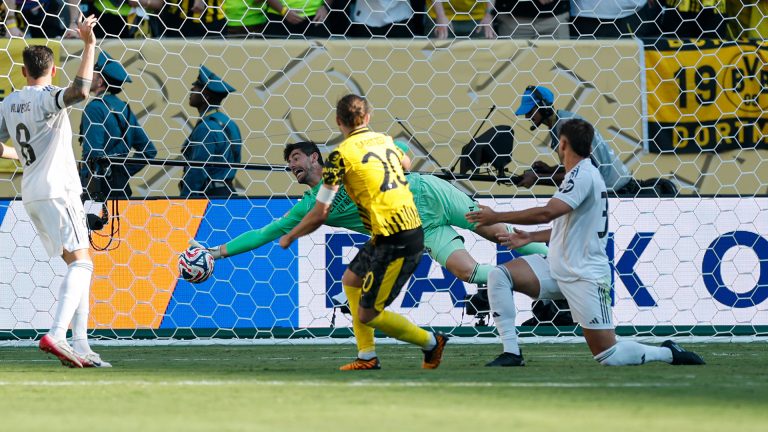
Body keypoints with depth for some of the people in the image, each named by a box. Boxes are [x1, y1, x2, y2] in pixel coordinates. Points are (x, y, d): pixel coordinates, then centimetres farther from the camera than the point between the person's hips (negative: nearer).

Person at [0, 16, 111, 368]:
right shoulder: (47, 98, -11)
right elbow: (80, 91, -31)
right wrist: (89, 46, -25)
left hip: (31, 194, 8)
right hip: (56, 189, -8)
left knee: (77, 265, 11)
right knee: (80, 262, -13)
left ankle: (80, 346, 3)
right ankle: (57, 335, -31)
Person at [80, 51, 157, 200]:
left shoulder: (95, 108, -9)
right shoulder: (124, 109, 15)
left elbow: (93, 154, -17)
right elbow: (149, 151, 17)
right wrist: (125, 172, 14)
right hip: (121, 190, 8)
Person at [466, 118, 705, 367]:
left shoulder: (583, 176, -15)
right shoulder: (583, 174, 15)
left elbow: (547, 213, -27)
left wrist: (497, 217, -21)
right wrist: (531, 238, 20)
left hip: (585, 277, -9)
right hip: (557, 269, 9)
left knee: (609, 356, -10)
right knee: (499, 276, -8)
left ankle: (668, 353, 12)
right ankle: (511, 353, -10)